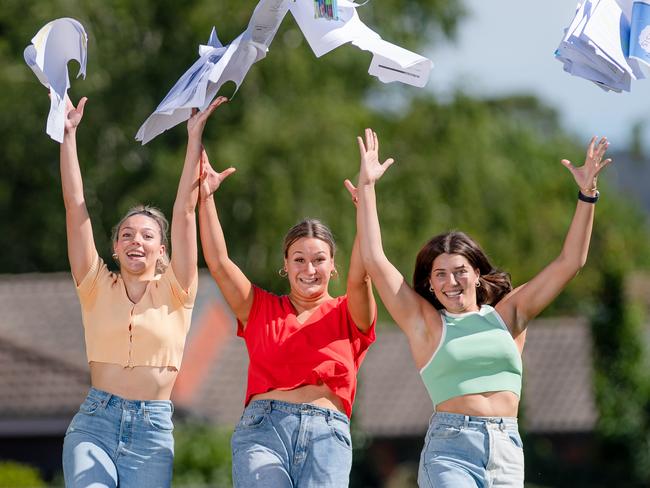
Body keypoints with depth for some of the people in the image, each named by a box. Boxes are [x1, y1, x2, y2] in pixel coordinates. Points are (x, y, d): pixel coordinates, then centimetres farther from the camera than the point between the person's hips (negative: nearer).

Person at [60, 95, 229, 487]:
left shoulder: (174, 292, 8)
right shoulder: (98, 288, 9)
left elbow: (184, 212, 1)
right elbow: (75, 206, 5)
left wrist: (195, 138, -4)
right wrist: (68, 134, 0)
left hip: (154, 429, 1)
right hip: (95, 424, -1)